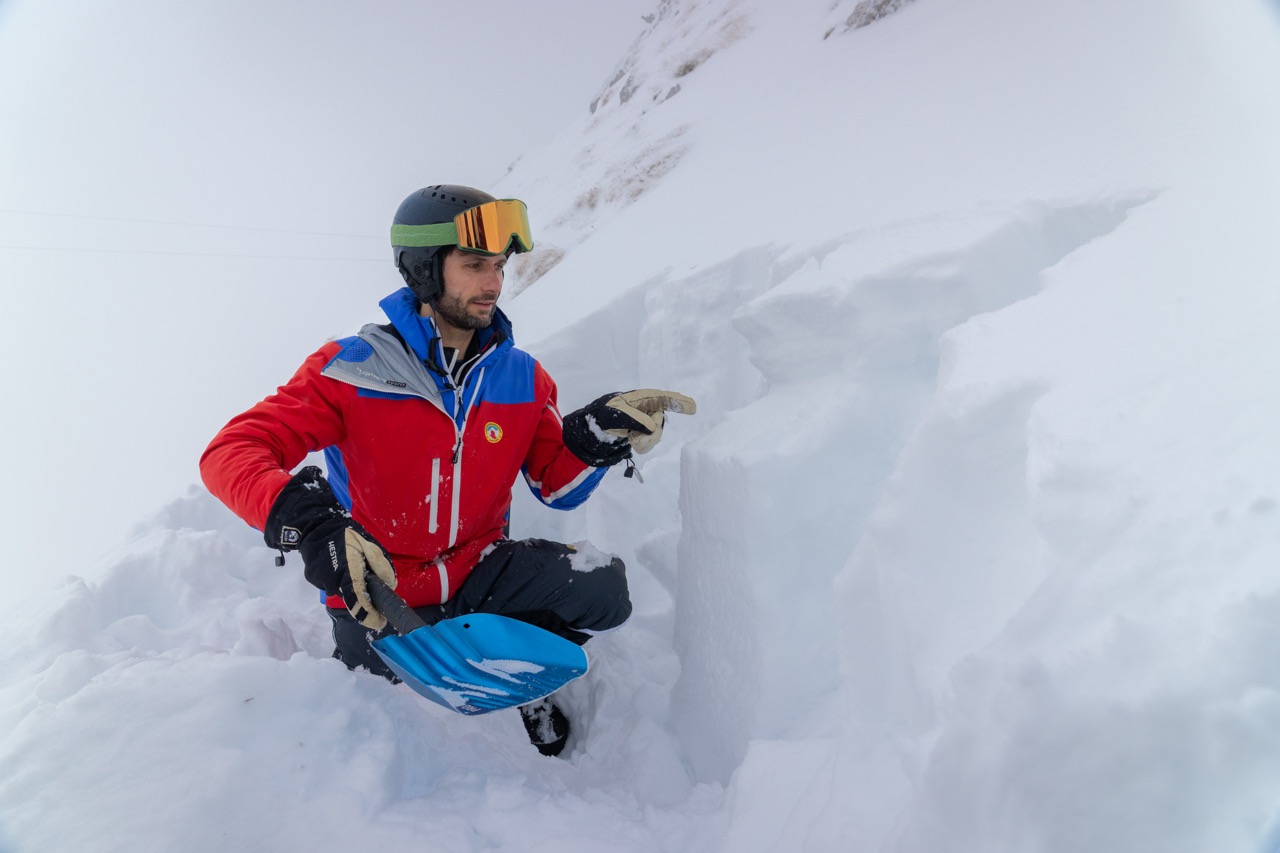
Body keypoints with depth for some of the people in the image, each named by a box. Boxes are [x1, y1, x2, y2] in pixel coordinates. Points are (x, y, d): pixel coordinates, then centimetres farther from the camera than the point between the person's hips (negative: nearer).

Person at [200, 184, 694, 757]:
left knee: (600, 588, -21)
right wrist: (309, 524, -42)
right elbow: (230, 453, -22)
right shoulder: (351, 371, -17)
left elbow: (557, 486, 1)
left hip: (479, 574, 2)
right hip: (381, 593, -2)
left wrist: (600, 435, -21)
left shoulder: (520, 377, -4)